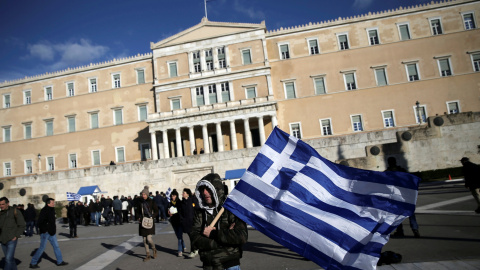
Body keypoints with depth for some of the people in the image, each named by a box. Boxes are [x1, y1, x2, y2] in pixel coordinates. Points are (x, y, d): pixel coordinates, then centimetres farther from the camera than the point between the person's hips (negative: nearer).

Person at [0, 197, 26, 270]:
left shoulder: (15, 212, -7)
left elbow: (22, 225, -5)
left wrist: (16, 236, -11)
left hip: (11, 240, -5)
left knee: (8, 259, -11)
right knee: (10, 258, 13)